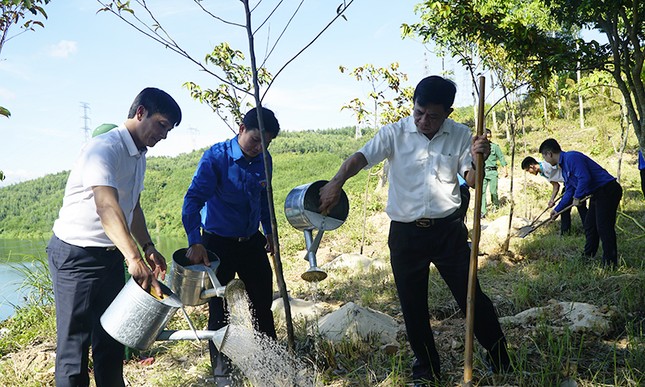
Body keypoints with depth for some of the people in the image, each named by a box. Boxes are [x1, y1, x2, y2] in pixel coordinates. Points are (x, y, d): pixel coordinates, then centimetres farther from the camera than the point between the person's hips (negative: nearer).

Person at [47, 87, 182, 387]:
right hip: (76, 256, -9)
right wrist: (134, 258, -47)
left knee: (111, 335, 15)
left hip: (111, 255, 9)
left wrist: (148, 247, 10)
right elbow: (107, 207, -36)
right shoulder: (105, 148, -21)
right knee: (75, 341, -2)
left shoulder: (139, 156, 11)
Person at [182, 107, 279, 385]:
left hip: (251, 240, 5)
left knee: (263, 300, 13)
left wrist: (269, 231, 19)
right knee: (219, 309, 3)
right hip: (218, 242, -5)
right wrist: (195, 242, -36)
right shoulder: (215, 158, -18)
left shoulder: (263, 160, -1)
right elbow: (193, 199, -26)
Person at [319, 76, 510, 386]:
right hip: (405, 232, 0)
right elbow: (360, 157, -19)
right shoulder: (394, 133, -6)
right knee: (413, 306, 10)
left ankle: (500, 358, 28)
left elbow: (471, 181, 3)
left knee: (471, 295, 6)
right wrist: (336, 183, -38)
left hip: (448, 229, 0)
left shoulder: (460, 135, 0)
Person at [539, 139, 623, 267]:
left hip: (608, 190, -11)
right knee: (590, 225, 18)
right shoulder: (564, 166, 16)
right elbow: (569, 192, 22)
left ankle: (610, 264, -4)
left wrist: (577, 197, -14)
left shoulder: (571, 157, -18)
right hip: (597, 194, 11)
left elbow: (584, 178, -28)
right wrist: (557, 209, 23)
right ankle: (588, 256, 30)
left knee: (604, 227, -10)